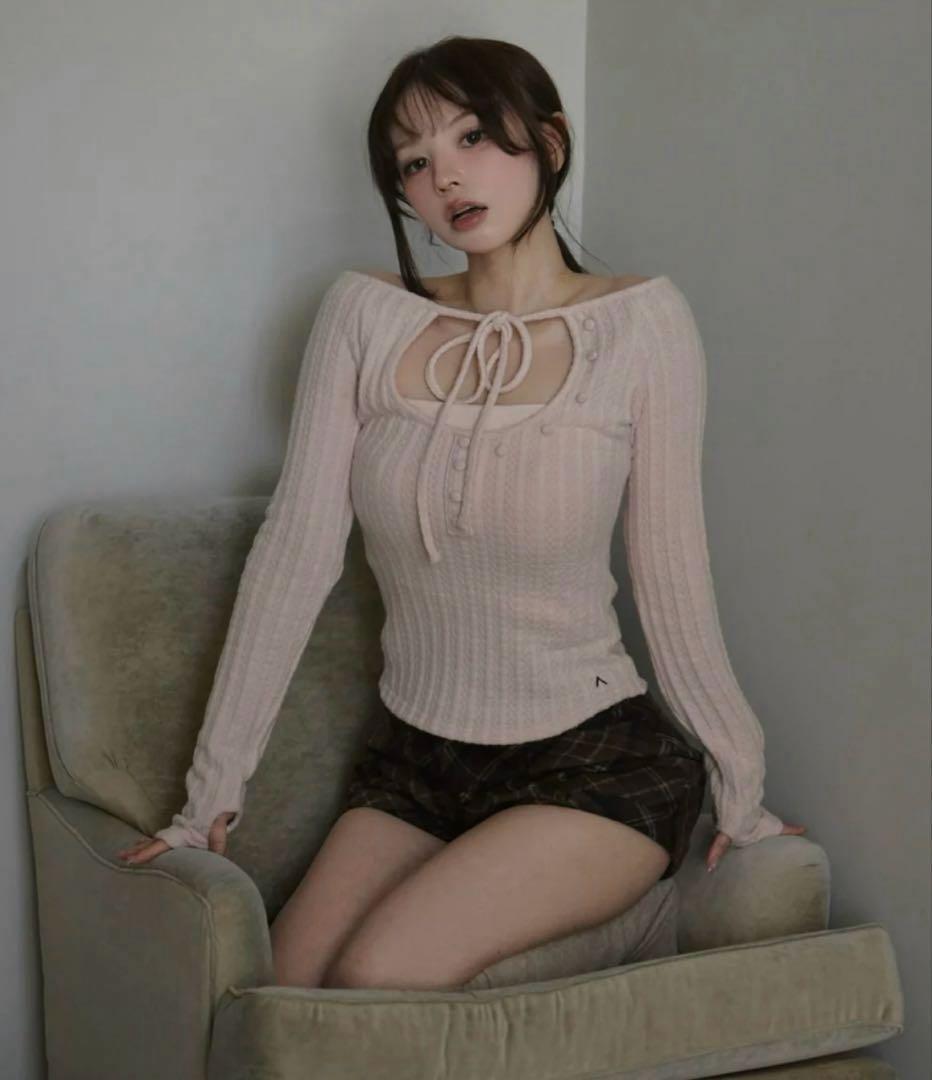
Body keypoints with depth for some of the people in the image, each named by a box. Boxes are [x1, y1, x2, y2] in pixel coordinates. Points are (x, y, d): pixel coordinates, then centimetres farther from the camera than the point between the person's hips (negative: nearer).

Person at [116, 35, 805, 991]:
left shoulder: (640, 324, -8)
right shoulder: (365, 316, 0)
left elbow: (671, 583, -5)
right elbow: (295, 553, -4)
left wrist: (741, 793, -1)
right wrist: (213, 788, -5)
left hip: (599, 765, -3)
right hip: (413, 764, 3)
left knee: (375, 979, -22)